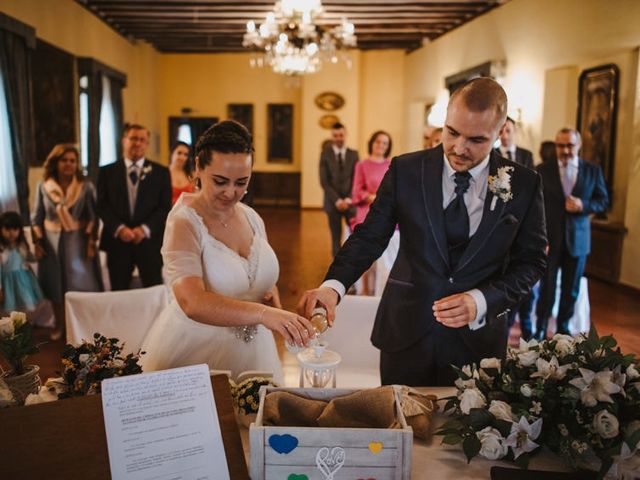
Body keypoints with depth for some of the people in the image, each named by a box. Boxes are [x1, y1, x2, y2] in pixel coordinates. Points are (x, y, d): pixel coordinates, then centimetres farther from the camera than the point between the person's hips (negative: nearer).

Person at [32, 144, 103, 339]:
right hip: (52, 242, 2)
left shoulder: (86, 186, -5)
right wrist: (38, 243, -1)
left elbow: (93, 217, -4)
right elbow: (37, 217, 5)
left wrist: (91, 242, -10)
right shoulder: (43, 187, 0)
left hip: (77, 241, -2)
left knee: (82, 284, 1)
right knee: (55, 286, 11)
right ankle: (60, 326, 27)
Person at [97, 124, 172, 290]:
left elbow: (165, 206, 1)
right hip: (118, 241, 1)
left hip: (150, 241, -1)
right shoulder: (107, 172, 9)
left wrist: (145, 229, -11)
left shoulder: (161, 172, 7)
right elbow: (102, 206, 3)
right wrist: (119, 228, -11)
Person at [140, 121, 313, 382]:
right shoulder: (184, 223, -18)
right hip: (195, 351, -5)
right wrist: (263, 313, -44)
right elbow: (192, 303, -33)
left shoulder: (251, 217, 1)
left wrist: (273, 299, -5)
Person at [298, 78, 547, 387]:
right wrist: (333, 286, -22)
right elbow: (369, 236, -5)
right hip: (405, 331, 0)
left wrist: (481, 301, -16)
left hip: (478, 339, 0)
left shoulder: (524, 184, -4)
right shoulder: (405, 170, -5)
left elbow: (531, 262, 0)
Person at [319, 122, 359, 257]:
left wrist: (349, 199, -10)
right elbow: (324, 181, -4)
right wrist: (337, 200, -11)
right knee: (336, 237, 3)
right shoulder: (325, 154, 2)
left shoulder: (354, 154, 6)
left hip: (350, 202, 1)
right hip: (333, 203, -1)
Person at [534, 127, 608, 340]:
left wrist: (583, 205, -15)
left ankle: (563, 327, 28)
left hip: (577, 239, 2)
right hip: (549, 238, -2)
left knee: (571, 289, 12)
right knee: (547, 287, 4)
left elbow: (603, 201, 6)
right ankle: (540, 329, 18)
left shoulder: (593, 171, 2)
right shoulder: (542, 170, -3)